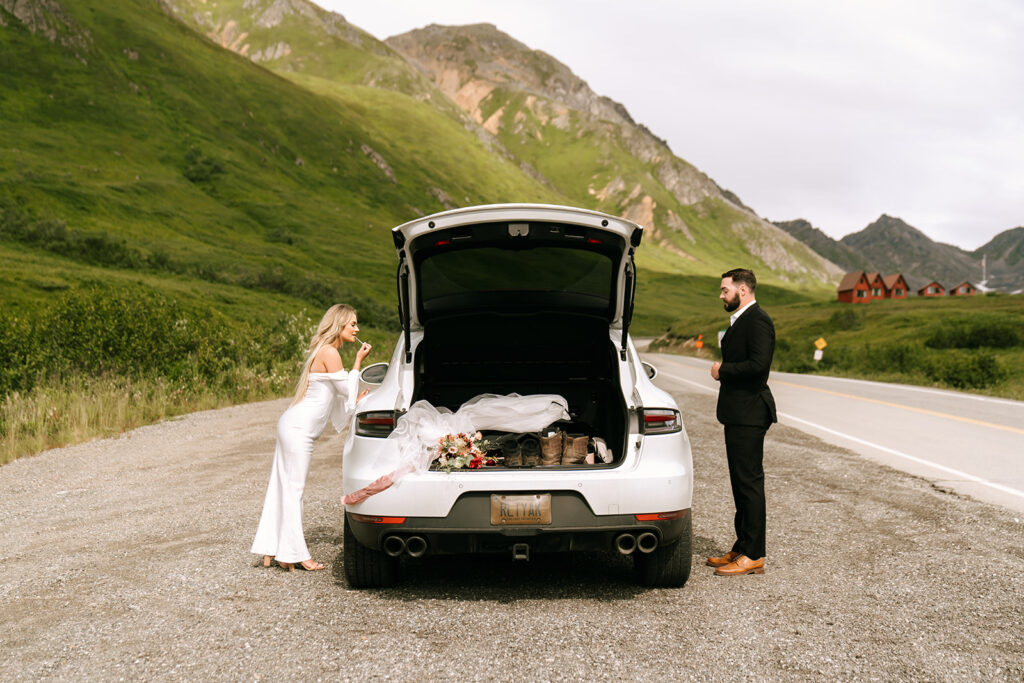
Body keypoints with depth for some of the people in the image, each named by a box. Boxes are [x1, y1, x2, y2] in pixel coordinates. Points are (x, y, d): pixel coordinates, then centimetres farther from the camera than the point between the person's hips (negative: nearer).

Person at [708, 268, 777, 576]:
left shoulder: (758, 321, -14)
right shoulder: (740, 320, 18)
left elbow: (758, 364, -25)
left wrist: (723, 371, -14)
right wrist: (724, 372, 6)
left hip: (749, 415, -11)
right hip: (738, 414, 11)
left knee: (750, 482, -6)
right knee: (741, 482, 14)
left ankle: (753, 556, -1)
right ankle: (742, 548, 23)